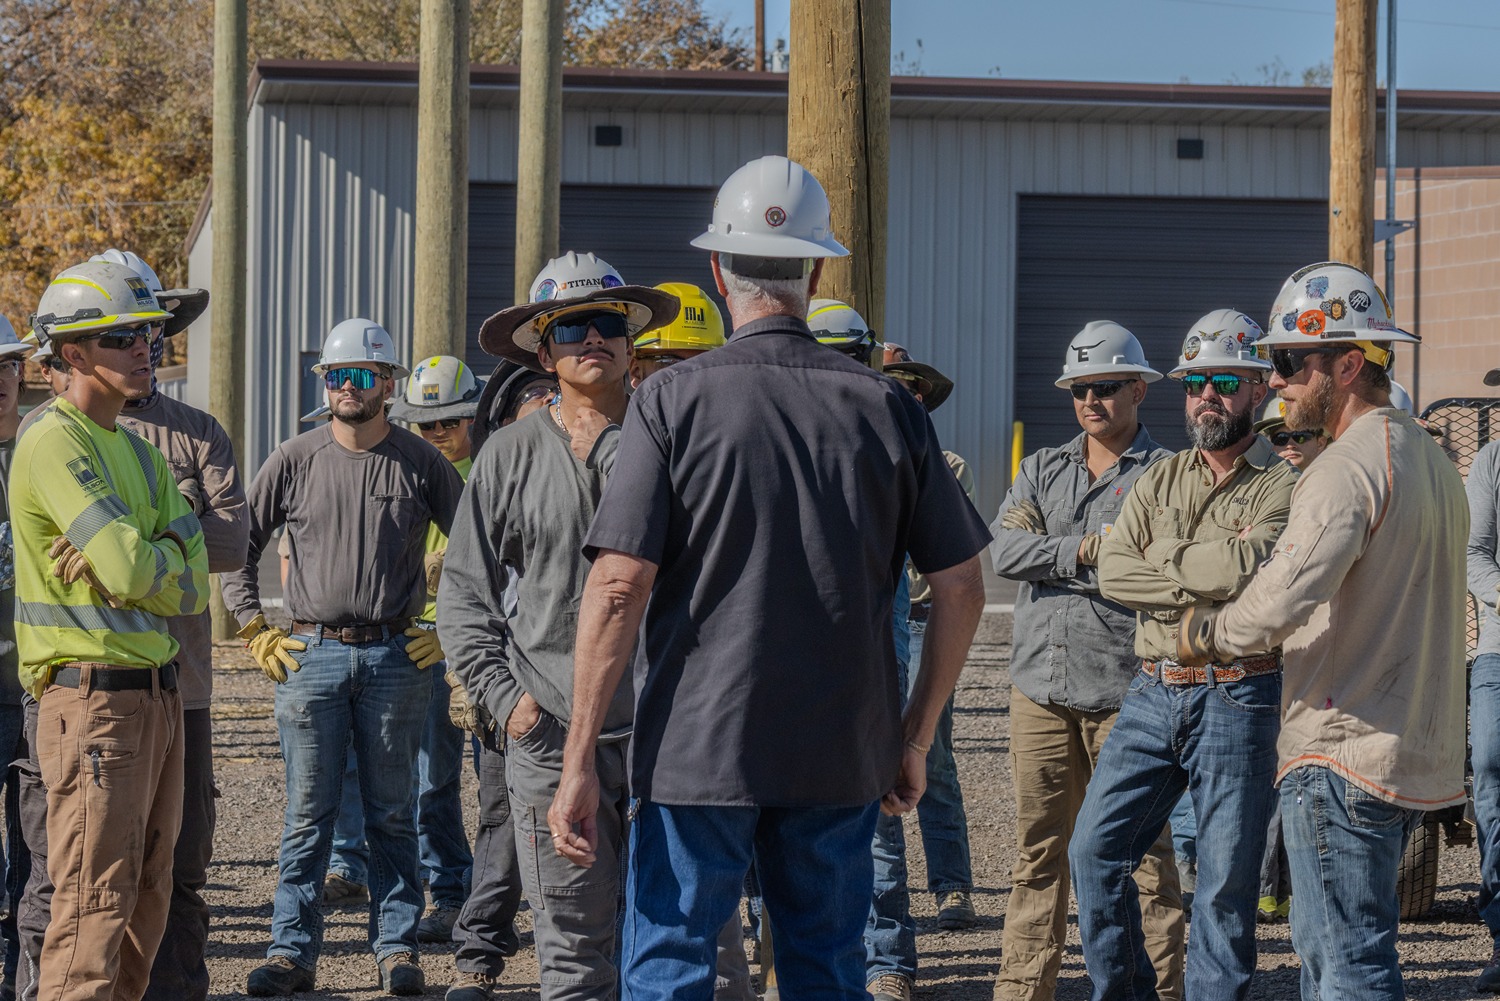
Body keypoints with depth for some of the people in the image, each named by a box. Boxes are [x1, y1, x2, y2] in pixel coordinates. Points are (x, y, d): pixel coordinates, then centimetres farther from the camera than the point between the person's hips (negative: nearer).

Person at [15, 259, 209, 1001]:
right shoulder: (54, 444, -12)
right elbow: (131, 568, -22)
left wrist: (117, 567, -11)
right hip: (94, 696, -9)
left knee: (144, 903, 13)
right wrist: (136, 562, -1)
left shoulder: (137, 450, 17)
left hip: (157, 695, 9)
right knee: (95, 903, -11)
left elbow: (193, 583, 6)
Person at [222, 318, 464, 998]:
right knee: (308, 812, 2)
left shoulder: (422, 464, 3)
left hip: (397, 656, 0)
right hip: (311, 654, 0)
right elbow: (238, 545, 9)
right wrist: (256, 633, 4)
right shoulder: (294, 462, 3)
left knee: (392, 813, 5)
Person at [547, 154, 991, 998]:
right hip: (843, 759, 3)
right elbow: (962, 590, 5)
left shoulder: (676, 400, -6)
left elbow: (619, 588, -12)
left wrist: (581, 759, -8)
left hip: (699, 748, -3)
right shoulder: (886, 407, 2)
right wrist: (916, 736, 16)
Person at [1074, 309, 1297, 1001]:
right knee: (1095, 851, 3)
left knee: (1226, 880, -1)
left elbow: (1247, 566, -22)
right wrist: (1205, 575, -10)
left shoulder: (1281, 486, -4)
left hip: (1237, 702, -5)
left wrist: (1165, 557, -6)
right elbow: (1113, 573, 0)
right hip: (1151, 695, 5)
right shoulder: (1159, 480, 14)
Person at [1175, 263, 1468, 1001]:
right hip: (1421, 756, 10)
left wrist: (1206, 633, -11)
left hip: (1344, 755, -10)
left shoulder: (1347, 468, -17)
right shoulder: (1433, 461, 15)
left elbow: (1284, 601, -29)